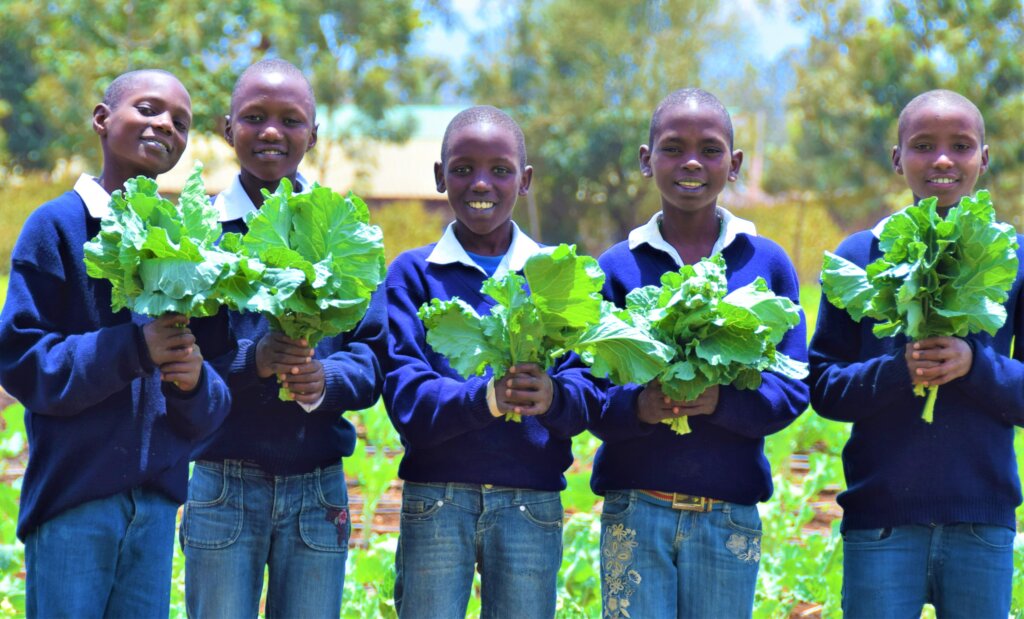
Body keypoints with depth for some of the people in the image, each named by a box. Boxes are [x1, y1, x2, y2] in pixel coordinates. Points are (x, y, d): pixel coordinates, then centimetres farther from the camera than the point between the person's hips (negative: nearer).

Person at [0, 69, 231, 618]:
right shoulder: (58, 226, -3)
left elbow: (207, 413, 9)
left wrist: (196, 382, -14)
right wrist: (133, 349, -22)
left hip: (156, 500, 5)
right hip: (72, 496, -4)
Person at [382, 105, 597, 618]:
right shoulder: (413, 272, 4)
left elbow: (588, 388, -2)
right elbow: (405, 395, -9)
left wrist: (552, 396, -26)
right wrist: (486, 397, -27)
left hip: (532, 502, 1)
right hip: (435, 500, -1)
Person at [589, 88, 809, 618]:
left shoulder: (767, 264, 4)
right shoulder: (617, 267, 3)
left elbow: (793, 387, -1)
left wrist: (723, 400, -20)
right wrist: (636, 405, -22)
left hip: (730, 515, 1)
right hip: (634, 509, -1)